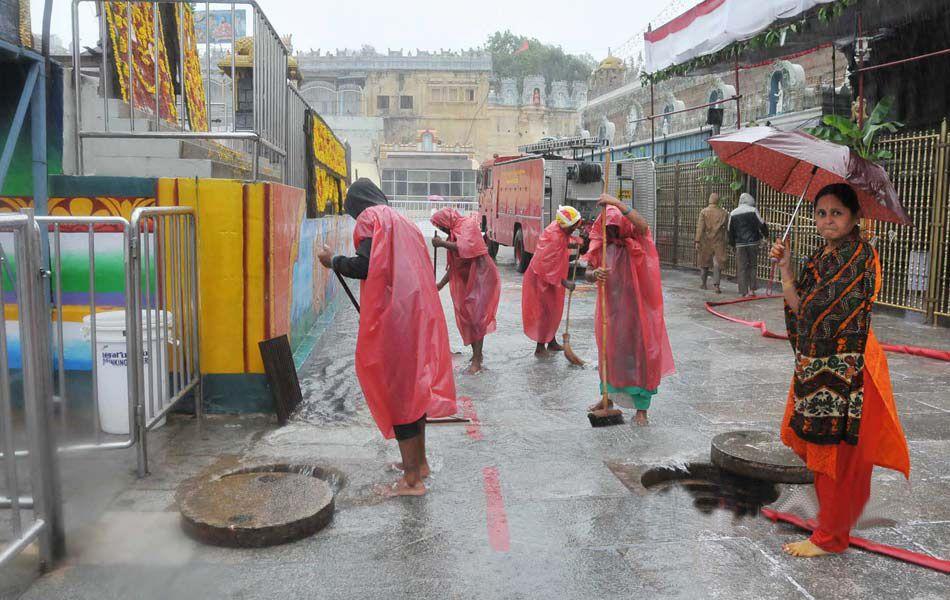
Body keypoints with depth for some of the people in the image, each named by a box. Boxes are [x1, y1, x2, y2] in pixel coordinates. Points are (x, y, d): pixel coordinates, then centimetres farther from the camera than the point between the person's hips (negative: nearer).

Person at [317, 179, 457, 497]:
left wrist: (333, 261, -1)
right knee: (413, 385, 17)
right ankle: (419, 461, 28)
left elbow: (365, 266, -17)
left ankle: (412, 479, 1)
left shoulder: (371, 219, -5)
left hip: (392, 316, -8)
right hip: (418, 313, 9)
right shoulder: (402, 221, 20)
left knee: (396, 389, -4)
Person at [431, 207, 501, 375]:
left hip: (480, 277, -9)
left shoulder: (468, 225, -11)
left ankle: (476, 361, -8)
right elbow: (454, 265, 18)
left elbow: (467, 248, -30)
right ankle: (477, 354, 24)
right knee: (466, 317, 10)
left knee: (475, 317, -10)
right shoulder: (454, 233, 13)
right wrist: (441, 284, 16)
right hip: (467, 280, 9)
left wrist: (442, 243, -22)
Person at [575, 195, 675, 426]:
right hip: (610, 308, 5)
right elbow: (588, 273, 2)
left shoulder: (635, 244, -10)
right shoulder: (601, 245, 3)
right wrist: (595, 274, -22)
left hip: (635, 308, -5)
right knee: (608, 351, 17)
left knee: (640, 353, -3)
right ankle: (607, 397, 37)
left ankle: (641, 409, 6)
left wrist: (618, 204, -35)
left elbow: (643, 225, -32)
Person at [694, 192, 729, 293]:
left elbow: (700, 227, -9)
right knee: (717, 264, -2)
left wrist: (697, 241, -8)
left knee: (705, 262, 14)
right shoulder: (724, 213, -1)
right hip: (718, 242, 0)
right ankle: (717, 285, -15)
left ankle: (704, 284, 26)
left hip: (706, 241, 0)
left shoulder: (703, 212, -6)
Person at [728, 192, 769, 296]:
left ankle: (743, 292, 2)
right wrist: (765, 235, 15)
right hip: (753, 243, -1)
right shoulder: (753, 211, -4)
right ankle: (752, 289, 8)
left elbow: (730, 230, 11)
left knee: (741, 268, 3)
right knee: (752, 266, 12)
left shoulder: (733, 214, 6)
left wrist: (732, 243, 20)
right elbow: (762, 225, -3)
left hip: (740, 244, 1)